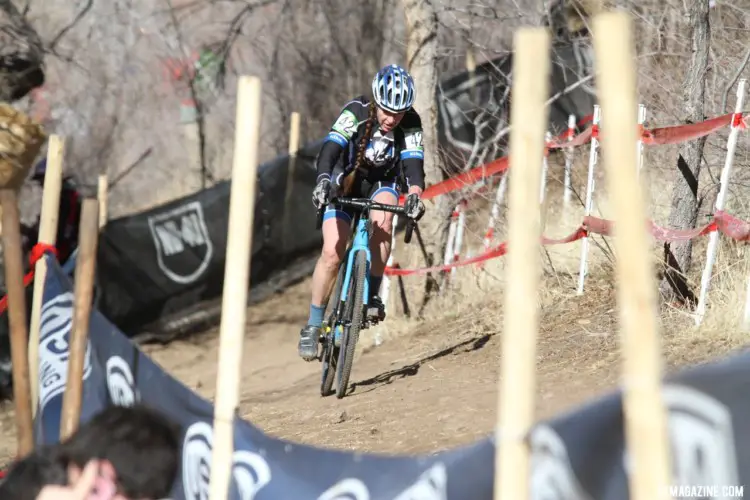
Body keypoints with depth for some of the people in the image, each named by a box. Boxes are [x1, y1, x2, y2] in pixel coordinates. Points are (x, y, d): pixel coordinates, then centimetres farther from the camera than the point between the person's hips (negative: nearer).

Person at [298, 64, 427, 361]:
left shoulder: (410, 124, -21)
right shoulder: (356, 113, -27)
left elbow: (413, 163, -30)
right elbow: (330, 148, -38)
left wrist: (414, 194, -51)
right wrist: (323, 180, -57)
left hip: (381, 183, 1)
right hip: (345, 183, -1)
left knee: (383, 219, -34)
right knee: (332, 253, -16)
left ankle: (372, 294, -20)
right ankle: (313, 325, -3)